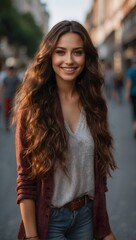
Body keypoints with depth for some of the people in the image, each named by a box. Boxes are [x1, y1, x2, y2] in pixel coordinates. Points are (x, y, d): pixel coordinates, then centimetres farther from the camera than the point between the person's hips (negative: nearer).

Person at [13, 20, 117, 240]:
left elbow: (98, 172, 5)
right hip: (49, 218, -4)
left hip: (86, 214, 4)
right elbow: (25, 180, -11)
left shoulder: (93, 104, -1)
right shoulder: (33, 106, -12)